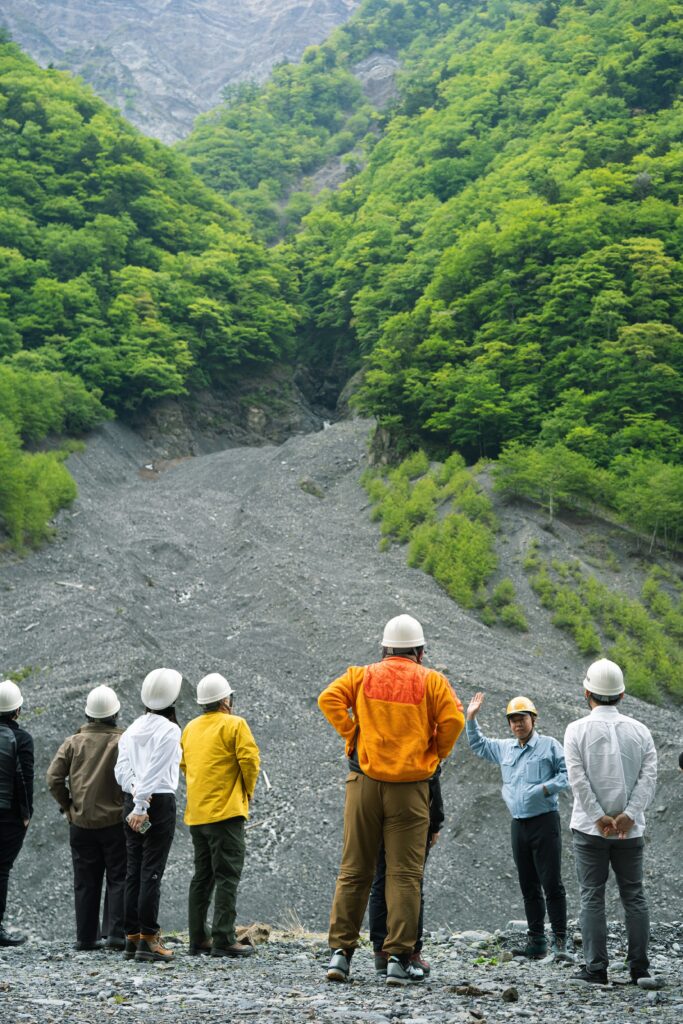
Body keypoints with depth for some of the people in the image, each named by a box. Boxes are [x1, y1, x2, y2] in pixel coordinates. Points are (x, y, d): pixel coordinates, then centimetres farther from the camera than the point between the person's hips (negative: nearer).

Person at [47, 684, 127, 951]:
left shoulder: (73, 742, 1)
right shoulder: (123, 741, -9)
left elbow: (53, 777, -2)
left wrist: (67, 805, 8)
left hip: (81, 822, 3)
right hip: (115, 820, -3)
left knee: (85, 882, 10)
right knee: (118, 878, 4)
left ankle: (86, 936, 13)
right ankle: (116, 932, -3)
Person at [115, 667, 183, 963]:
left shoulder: (132, 729, 11)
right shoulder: (169, 730, -9)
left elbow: (121, 769, 4)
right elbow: (154, 771, -16)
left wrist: (135, 792, -5)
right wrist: (142, 806, -16)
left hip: (132, 801, 6)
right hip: (159, 802, -6)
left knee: (133, 870, 9)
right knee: (152, 871, -5)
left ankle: (132, 938, 12)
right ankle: (148, 939, -5)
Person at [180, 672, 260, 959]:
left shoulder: (190, 728, 13)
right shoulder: (234, 724, -8)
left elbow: (183, 764, 17)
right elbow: (249, 760, -13)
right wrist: (248, 792, 3)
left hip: (196, 814, 7)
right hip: (226, 812, -7)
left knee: (202, 876, 14)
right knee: (227, 876, -6)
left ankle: (198, 938, 16)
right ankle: (224, 940, -11)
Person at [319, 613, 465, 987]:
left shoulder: (362, 676, 7)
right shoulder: (432, 681, 1)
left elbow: (329, 699, -5)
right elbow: (453, 720, -9)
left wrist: (351, 734, 3)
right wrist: (435, 753, 7)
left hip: (365, 782, 2)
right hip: (410, 786, -2)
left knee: (354, 870, 8)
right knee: (405, 874, 1)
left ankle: (340, 952, 8)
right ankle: (399, 959, 0)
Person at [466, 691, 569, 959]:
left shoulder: (549, 745, -1)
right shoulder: (504, 748, 15)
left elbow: (567, 773, -5)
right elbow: (477, 745, 30)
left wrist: (545, 788, -18)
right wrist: (471, 718, 20)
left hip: (545, 821, -6)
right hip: (518, 825, 6)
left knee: (552, 884, -8)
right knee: (528, 887, 7)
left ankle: (560, 941, -5)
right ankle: (536, 941, 11)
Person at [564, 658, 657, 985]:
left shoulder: (577, 730, -4)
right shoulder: (639, 730, 4)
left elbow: (578, 779, -12)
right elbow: (649, 776, -5)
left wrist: (598, 818, -11)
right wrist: (629, 815, -10)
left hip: (590, 828, -2)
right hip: (631, 829, 2)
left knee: (592, 897, 1)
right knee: (634, 896, 9)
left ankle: (596, 967, -1)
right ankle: (639, 966, 8)